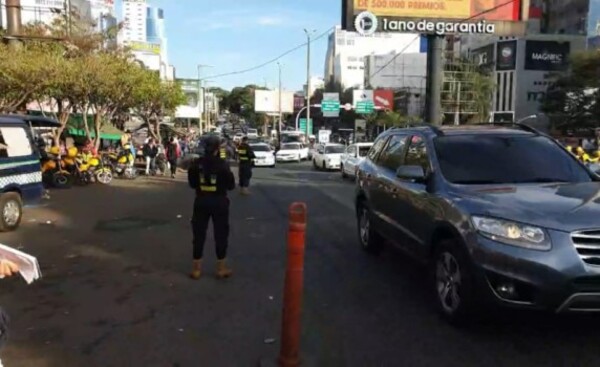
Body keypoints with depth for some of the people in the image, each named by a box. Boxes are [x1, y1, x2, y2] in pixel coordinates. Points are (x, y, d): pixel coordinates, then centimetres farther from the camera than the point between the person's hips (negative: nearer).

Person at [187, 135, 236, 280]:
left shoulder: (196, 163, -4)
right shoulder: (222, 164, -12)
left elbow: (192, 183, 7)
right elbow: (231, 185, -6)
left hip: (201, 202, 2)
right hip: (219, 202, -2)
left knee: (199, 234, 11)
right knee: (221, 235, 9)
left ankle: (196, 268, 17)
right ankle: (221, 268, 16)